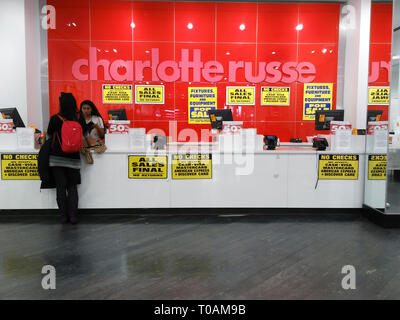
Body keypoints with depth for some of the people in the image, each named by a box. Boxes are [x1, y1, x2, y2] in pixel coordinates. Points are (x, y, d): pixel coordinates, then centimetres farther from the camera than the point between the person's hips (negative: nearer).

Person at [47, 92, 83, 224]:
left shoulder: (55, 118, -8)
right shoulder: (78, 119, -1)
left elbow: (49, 135, 4)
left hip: (57, 158, -2)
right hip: (73, 158, 2)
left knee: (61, 188, 5)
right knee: (72, 187, 10)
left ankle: (64, 216, 9)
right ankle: (73, 216, 6)